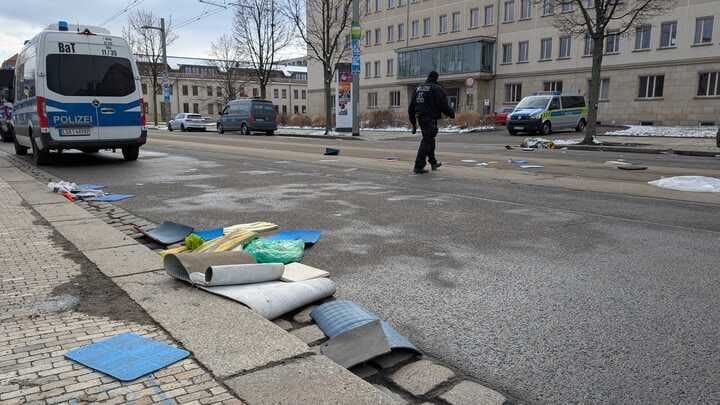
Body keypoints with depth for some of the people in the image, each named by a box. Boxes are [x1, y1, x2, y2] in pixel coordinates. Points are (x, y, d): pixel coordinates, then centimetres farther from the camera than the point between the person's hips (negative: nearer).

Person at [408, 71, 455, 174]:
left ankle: (433, 162, 32)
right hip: (431, 118, -8)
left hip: (420, 118, 8)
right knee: (427, 141, -5)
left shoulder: (418, 88, 13)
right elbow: (443, 104, -12)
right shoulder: (436, 89, -9)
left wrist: (413, 122, 21)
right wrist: (451, 113, 7)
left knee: (429, 139, 21)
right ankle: (418, 167, -8)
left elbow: (411, 107, 15)